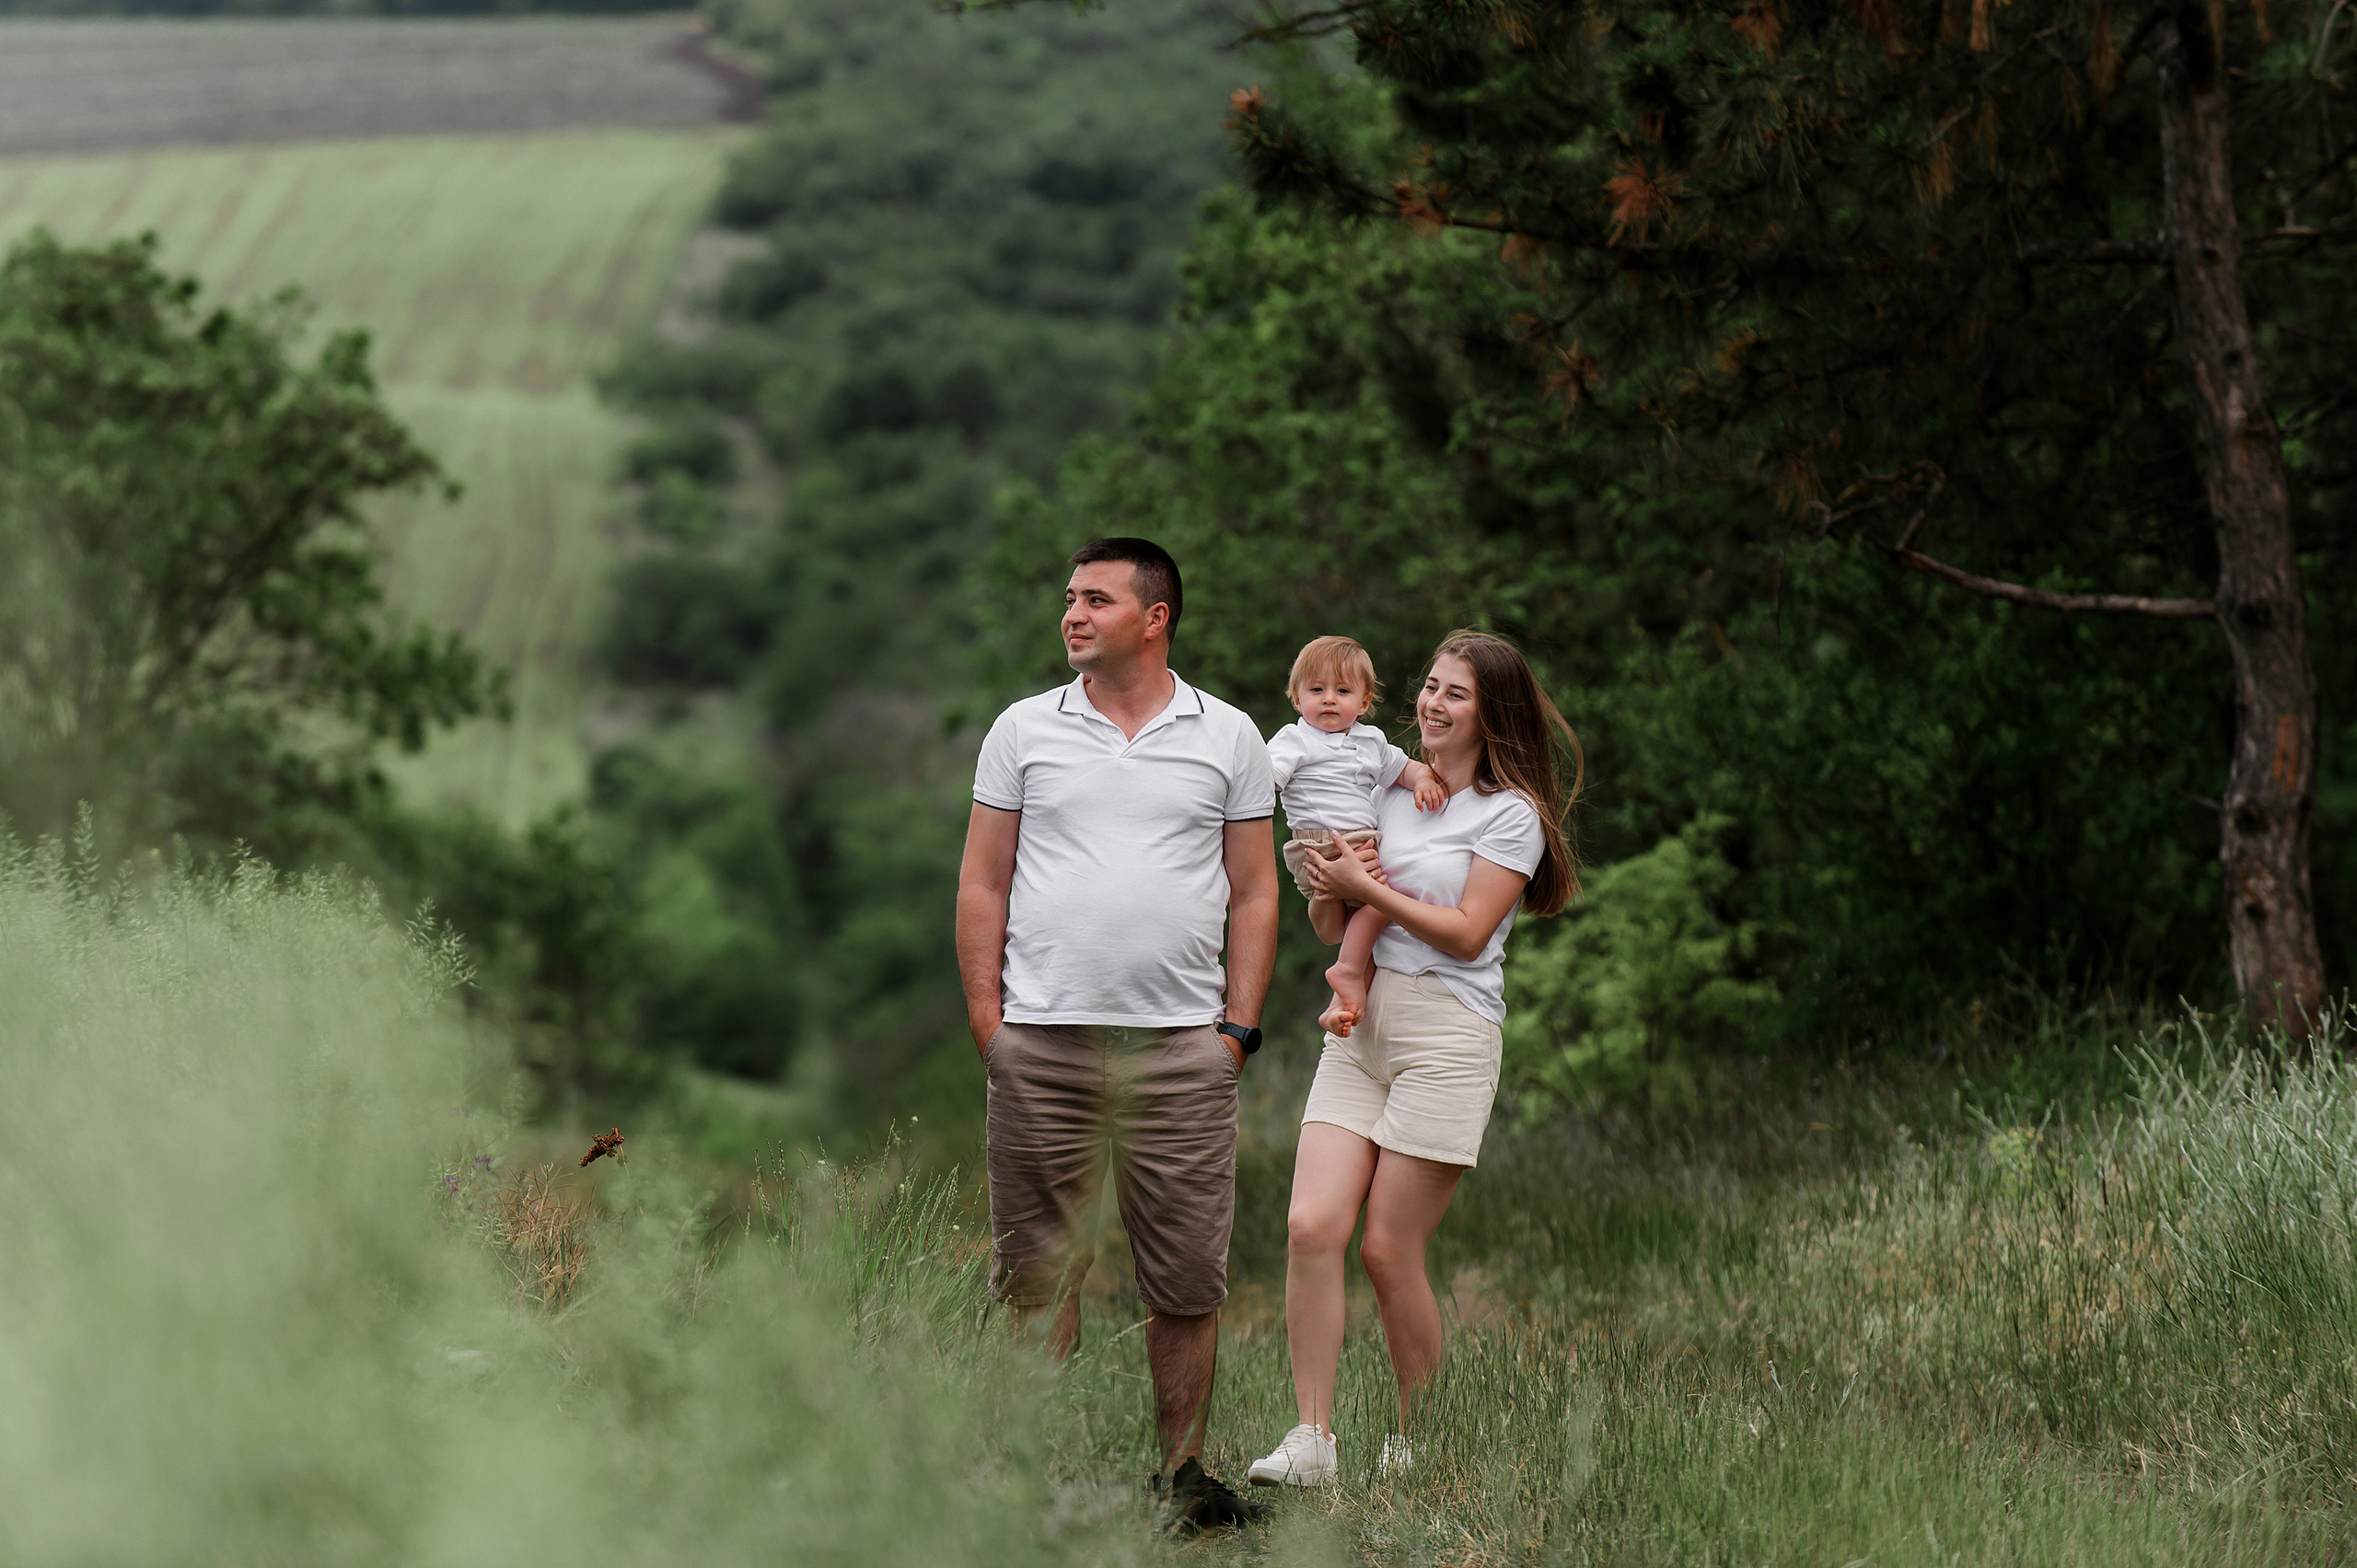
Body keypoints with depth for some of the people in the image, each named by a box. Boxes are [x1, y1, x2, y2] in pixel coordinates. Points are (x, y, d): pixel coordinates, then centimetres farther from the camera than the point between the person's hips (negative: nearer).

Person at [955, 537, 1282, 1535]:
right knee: (1037, 1272, 2)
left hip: (1182, 1047, 0)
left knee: (1187, 1280, 1)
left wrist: (1238, 1028, 1)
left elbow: (1253, 894, 10)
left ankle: (1182, 1473, 10)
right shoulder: (1023, 731, 8)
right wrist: (988, 1023, 0)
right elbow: (982, 885, 9)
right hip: (1041, 1043, 0)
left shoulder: (1228, 739, 8)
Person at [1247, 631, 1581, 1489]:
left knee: (1390, 1250, -4)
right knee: (1312, 1226, -9)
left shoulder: (1511, 813, -2)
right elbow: (1326, 925, 19)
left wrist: (1367, 888, -11)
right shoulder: (1387, 790, 16)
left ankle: (1416, 1448, 11)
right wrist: (1332, 884, -3)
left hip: (1445, 1038, -6)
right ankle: (1312, 1440, -7)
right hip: (1358, 1031, 6)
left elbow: (1467, 933, -10)